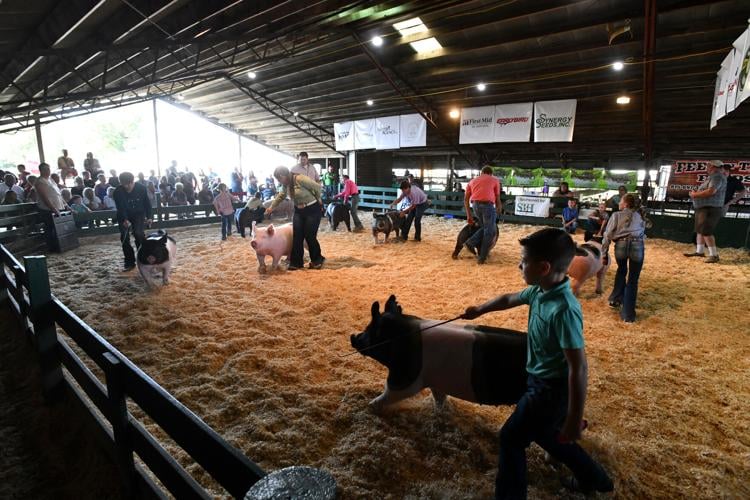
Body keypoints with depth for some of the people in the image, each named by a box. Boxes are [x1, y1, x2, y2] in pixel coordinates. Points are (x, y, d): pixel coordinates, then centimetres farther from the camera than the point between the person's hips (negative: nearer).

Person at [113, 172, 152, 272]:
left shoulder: (141, 188, -16)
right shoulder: (118, 192, -19)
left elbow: (147, 203, -4)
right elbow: (120, 207, -24)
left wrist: (148, 217, -6)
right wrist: (125, 220, -39)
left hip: (138, 214, -1)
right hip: (124, 216, 1)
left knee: (138, 233, -22)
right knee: (124, 237, -9)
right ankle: (129, 262, 3)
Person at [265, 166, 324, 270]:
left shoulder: (300, 179, -24)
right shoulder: (285, 184, 2)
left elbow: (317, 187, -17)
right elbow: (280, 196, 20)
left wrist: (318, 199, -1)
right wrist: (271, 207, 21)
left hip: (313, 209, -7)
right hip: (298, 211, 7)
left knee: (310, 236, -3)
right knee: (297, 236, 3)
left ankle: (317, 260, 17)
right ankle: (296, 262, 12)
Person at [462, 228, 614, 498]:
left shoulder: (563, 310, -33)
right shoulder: (540, 291, -7)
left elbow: (579, 369, -29)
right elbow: (509, 299, 13)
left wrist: (574, 420, -21)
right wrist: (479, 310, 28)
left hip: (551, 389, -9)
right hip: (542, 381, 9)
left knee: (511, 438, 7)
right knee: (545, 433, 29)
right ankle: (593, 478, 48)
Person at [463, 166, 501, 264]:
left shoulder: (472, 181, 26)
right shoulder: (495, 180, 18)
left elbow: (466, 199, 17)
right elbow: (497, 199, 14)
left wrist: (468, 215, 19)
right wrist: (497, 212, 25)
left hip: (475, 205, 4)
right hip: (488, 204, -4)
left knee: (485, 228, 23)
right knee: (489, 232, 5)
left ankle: (470, 243, 9)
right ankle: (482, 258, 6)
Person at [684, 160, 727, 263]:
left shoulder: (717, 177, -14)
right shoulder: (712, 177, 17)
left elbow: (711, 191, -26)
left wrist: (695, 195, -16)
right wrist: (696, 192, 5)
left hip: (710, 209, -11)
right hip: (703, 208, 11)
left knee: (706, 231, -14)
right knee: (700, 230, 15)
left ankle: (714, 255, -10)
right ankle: (699, 251, 24)